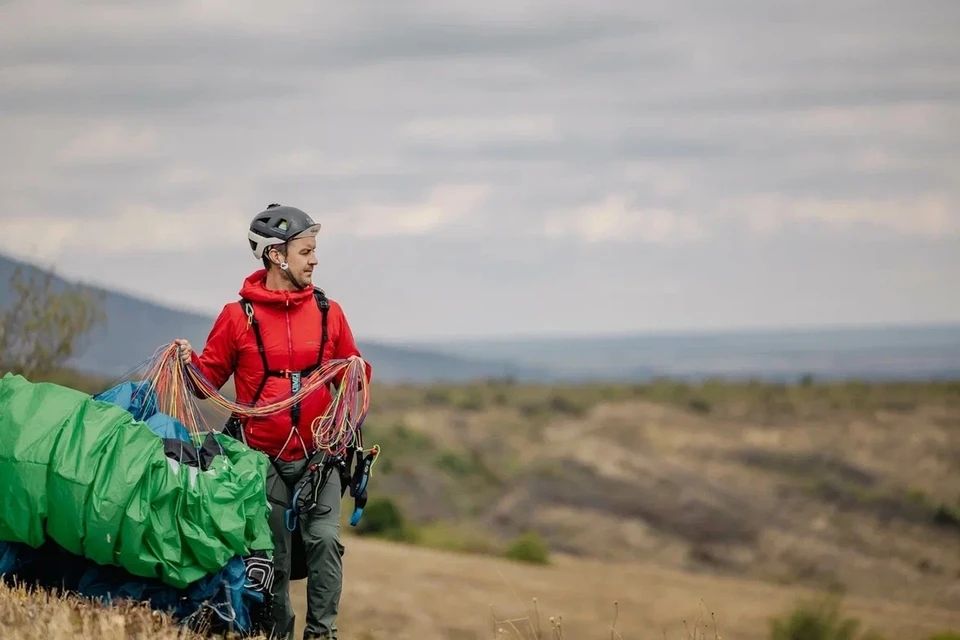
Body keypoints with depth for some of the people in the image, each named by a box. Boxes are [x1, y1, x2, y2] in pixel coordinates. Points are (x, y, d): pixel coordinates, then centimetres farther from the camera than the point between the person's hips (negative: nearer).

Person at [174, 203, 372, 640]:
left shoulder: (327, 312, 7)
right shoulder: (238, 316, 0)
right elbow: (210, 379, 6)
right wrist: (189, 362, -14)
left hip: (319, 457, 1)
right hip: (264, 459, -1)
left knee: (324, 539, -16)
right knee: (273, 558, 4)